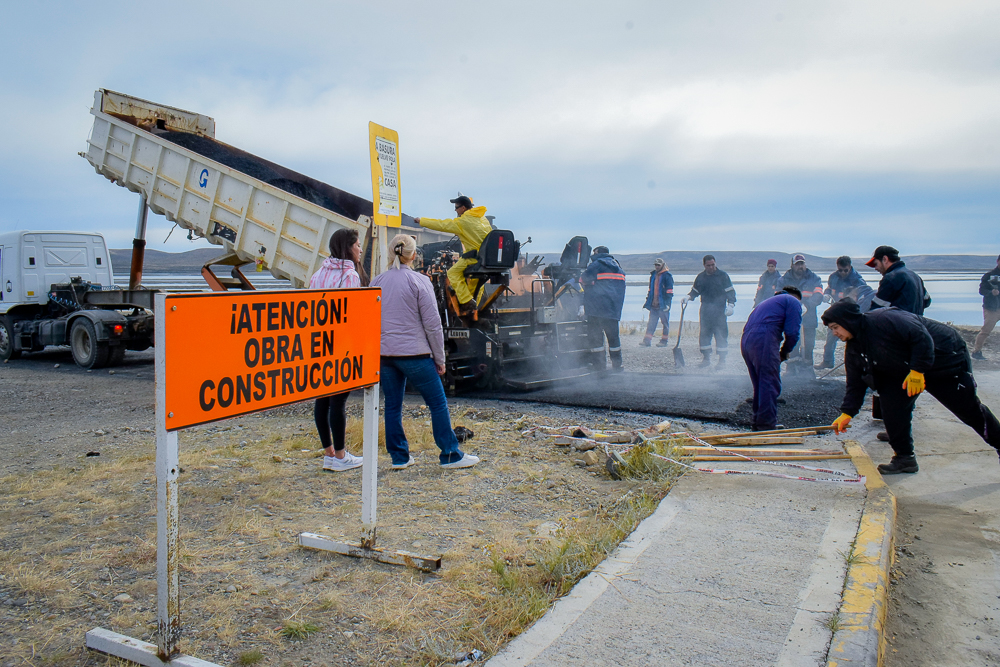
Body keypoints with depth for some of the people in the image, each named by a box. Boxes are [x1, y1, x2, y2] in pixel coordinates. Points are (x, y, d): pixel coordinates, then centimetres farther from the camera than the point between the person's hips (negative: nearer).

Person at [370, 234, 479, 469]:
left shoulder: (377, 282, 8)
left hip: (384, 353, 5)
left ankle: (399, 456, 18)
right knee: (438, 403, 4)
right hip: (414, 353, -5)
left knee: (392, 405, 12)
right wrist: (439, 358, 1)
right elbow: (432, 324, -7)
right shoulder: (419, 281, -6)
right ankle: (450, 455, 8)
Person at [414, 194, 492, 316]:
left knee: (453, 273, -2)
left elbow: (441, 225, -4)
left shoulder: (463, 221, -8)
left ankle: (467, 304, -9)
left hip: (475, 256, -9)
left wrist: (421, 221, 7)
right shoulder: (482, 218, 14)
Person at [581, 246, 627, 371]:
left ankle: (599, 364, 1)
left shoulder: (596, 265, -5)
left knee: (595, 335, 2)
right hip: (613, 308, 5)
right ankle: (617, 364, 12)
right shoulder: (618, 267, 17)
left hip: (596, 308, -5)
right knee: (613, 336, 11)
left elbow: (584, 279, -13)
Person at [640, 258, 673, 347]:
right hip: (654, 304, 6)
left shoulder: (667, 276, -4)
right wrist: (648, 300, 18)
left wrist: (667, 302, -14)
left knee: (665, 322, 4)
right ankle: (647, 340, -2)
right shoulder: (653, 275, 16)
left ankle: (664, 341, 11)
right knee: (651, 322, 1)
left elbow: (669, 290, -8)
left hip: (663, 304, -6)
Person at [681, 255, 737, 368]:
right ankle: (706, 359, 13)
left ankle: (722, 360, 5)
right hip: (705, 311, 4)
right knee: (704, 334, 4)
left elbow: (730, 291, -1)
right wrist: (688, 297, -1)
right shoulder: (700, 277, 11)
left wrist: (731, 304, -14)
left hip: (719, 311, -4)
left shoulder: (723, 276, 0)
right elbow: (695, 291, 19)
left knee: (721, 334, -4)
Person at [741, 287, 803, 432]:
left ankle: (756, 422, 22)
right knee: (770, 385, -4)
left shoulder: (769, 301, 37)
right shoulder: (794, 302, 13)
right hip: (763, 340, -8)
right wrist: (784, 352, 14)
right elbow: (792, 332, -2)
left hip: (745, 340, 8)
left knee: (760, 385, 17)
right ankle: (767, 425, -5)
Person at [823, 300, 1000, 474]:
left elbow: (921, 337, -31)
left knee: (970, 409, 2)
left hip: (944, 357, -7)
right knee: (892, 405, -9)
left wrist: (917, 370, -34)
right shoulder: (854, 349, -4)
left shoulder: (883, 319, -30)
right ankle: (904, 457, 1)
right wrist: (847, 413, -9)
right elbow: (855, 383, -1)